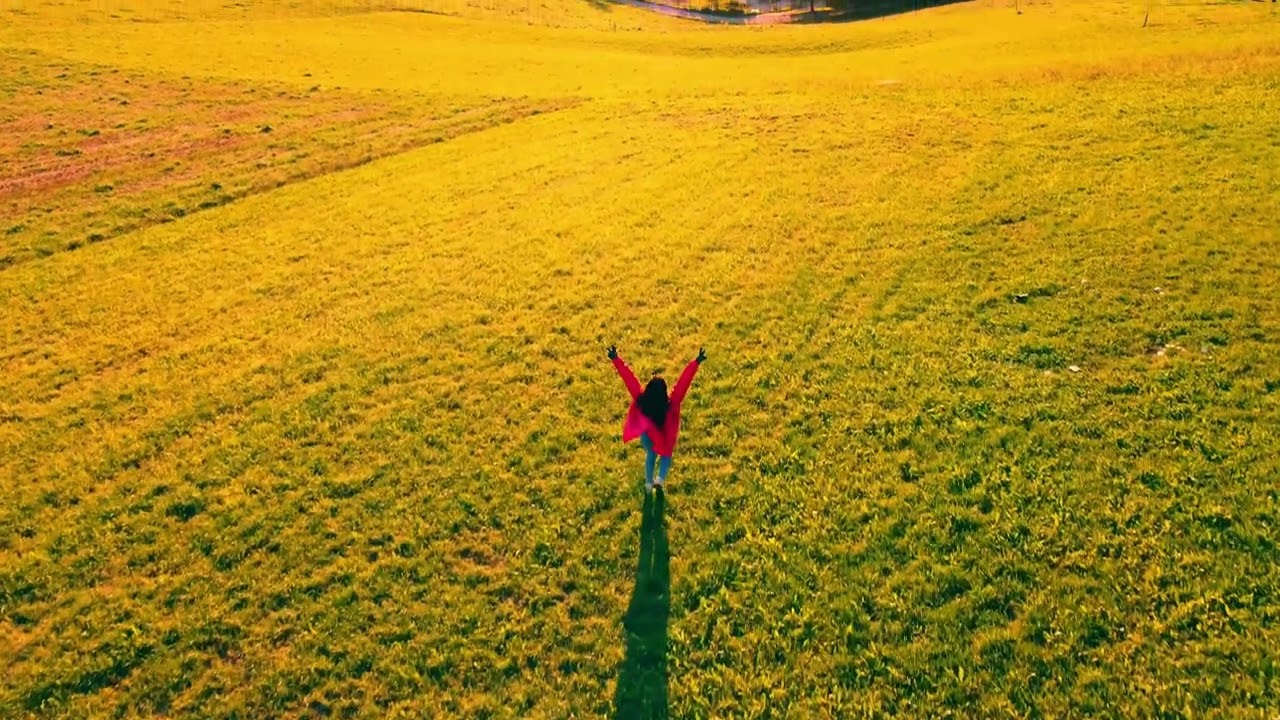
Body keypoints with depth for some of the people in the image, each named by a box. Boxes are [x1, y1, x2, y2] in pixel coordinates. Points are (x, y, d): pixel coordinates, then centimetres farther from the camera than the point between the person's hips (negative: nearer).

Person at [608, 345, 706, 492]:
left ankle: (649, 483, 46)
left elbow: (629, 379, -35)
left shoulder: (641, 400, -34)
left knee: (650, 455, 32)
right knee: (666, 455, 31)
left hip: (647, 435, 2)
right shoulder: (670, 404, -38)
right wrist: (696, 362, -48)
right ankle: (660, 478, 15)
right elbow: (683, 382, -44)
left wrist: (616, 359, -37)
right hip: (664, 437, -2)